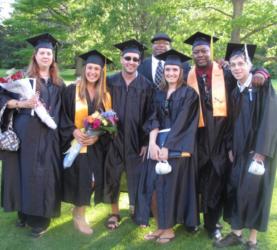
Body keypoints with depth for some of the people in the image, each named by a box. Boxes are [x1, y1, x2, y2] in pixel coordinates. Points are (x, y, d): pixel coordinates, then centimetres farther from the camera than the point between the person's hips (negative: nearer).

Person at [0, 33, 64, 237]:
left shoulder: (58, 83, 13)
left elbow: (62, 109, 18)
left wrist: (56, 123, 4)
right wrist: (22, 103, -22)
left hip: (48, 136, 2)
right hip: (26, 134, -2)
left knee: (44, 174, 3)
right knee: (26, 172, 5)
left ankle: (41, 218, 14)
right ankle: (24, 212, 23)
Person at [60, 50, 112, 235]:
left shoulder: (105, 94, 7)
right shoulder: (72, 90, -2)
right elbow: (63, 116, -4)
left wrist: (98, 135, -12)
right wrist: (75, 132, -20)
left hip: (97, 145, 3)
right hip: (76, 142, -3)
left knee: (93, 179, 0)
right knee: (81, 179, -11)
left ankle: (79, 211, 25)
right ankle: (79, 215, 12)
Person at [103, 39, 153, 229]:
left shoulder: (146, 85, -2)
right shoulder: (110, 82, 1)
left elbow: (149, 115, -2)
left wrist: (146, 142, -6)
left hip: (136, 139, -1)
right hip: (113, 138, 1)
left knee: (136, 176, 8)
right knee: (112, 176, 9)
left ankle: (135, 208, 32)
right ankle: (114, 212, 27)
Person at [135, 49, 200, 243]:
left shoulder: (189, 94, -2)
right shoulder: (159, 94, 13)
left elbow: (182, 123, -11)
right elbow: (154, 120, 3)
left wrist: (167, 147, -18)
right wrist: (152, 143, -13)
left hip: (177, 147, -5)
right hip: (158, 145, 5)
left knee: (170, 186, -5)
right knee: (154, 186, -1)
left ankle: (169, 228, 13)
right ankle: (161, 226, 15)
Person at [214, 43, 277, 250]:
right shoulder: (235, 92, 9)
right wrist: (231, 148, 6)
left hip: (260, 148, -6)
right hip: (241, 148, 6)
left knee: (255, 190, -3)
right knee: (237, 189, 7)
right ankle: (236, 233, 19)